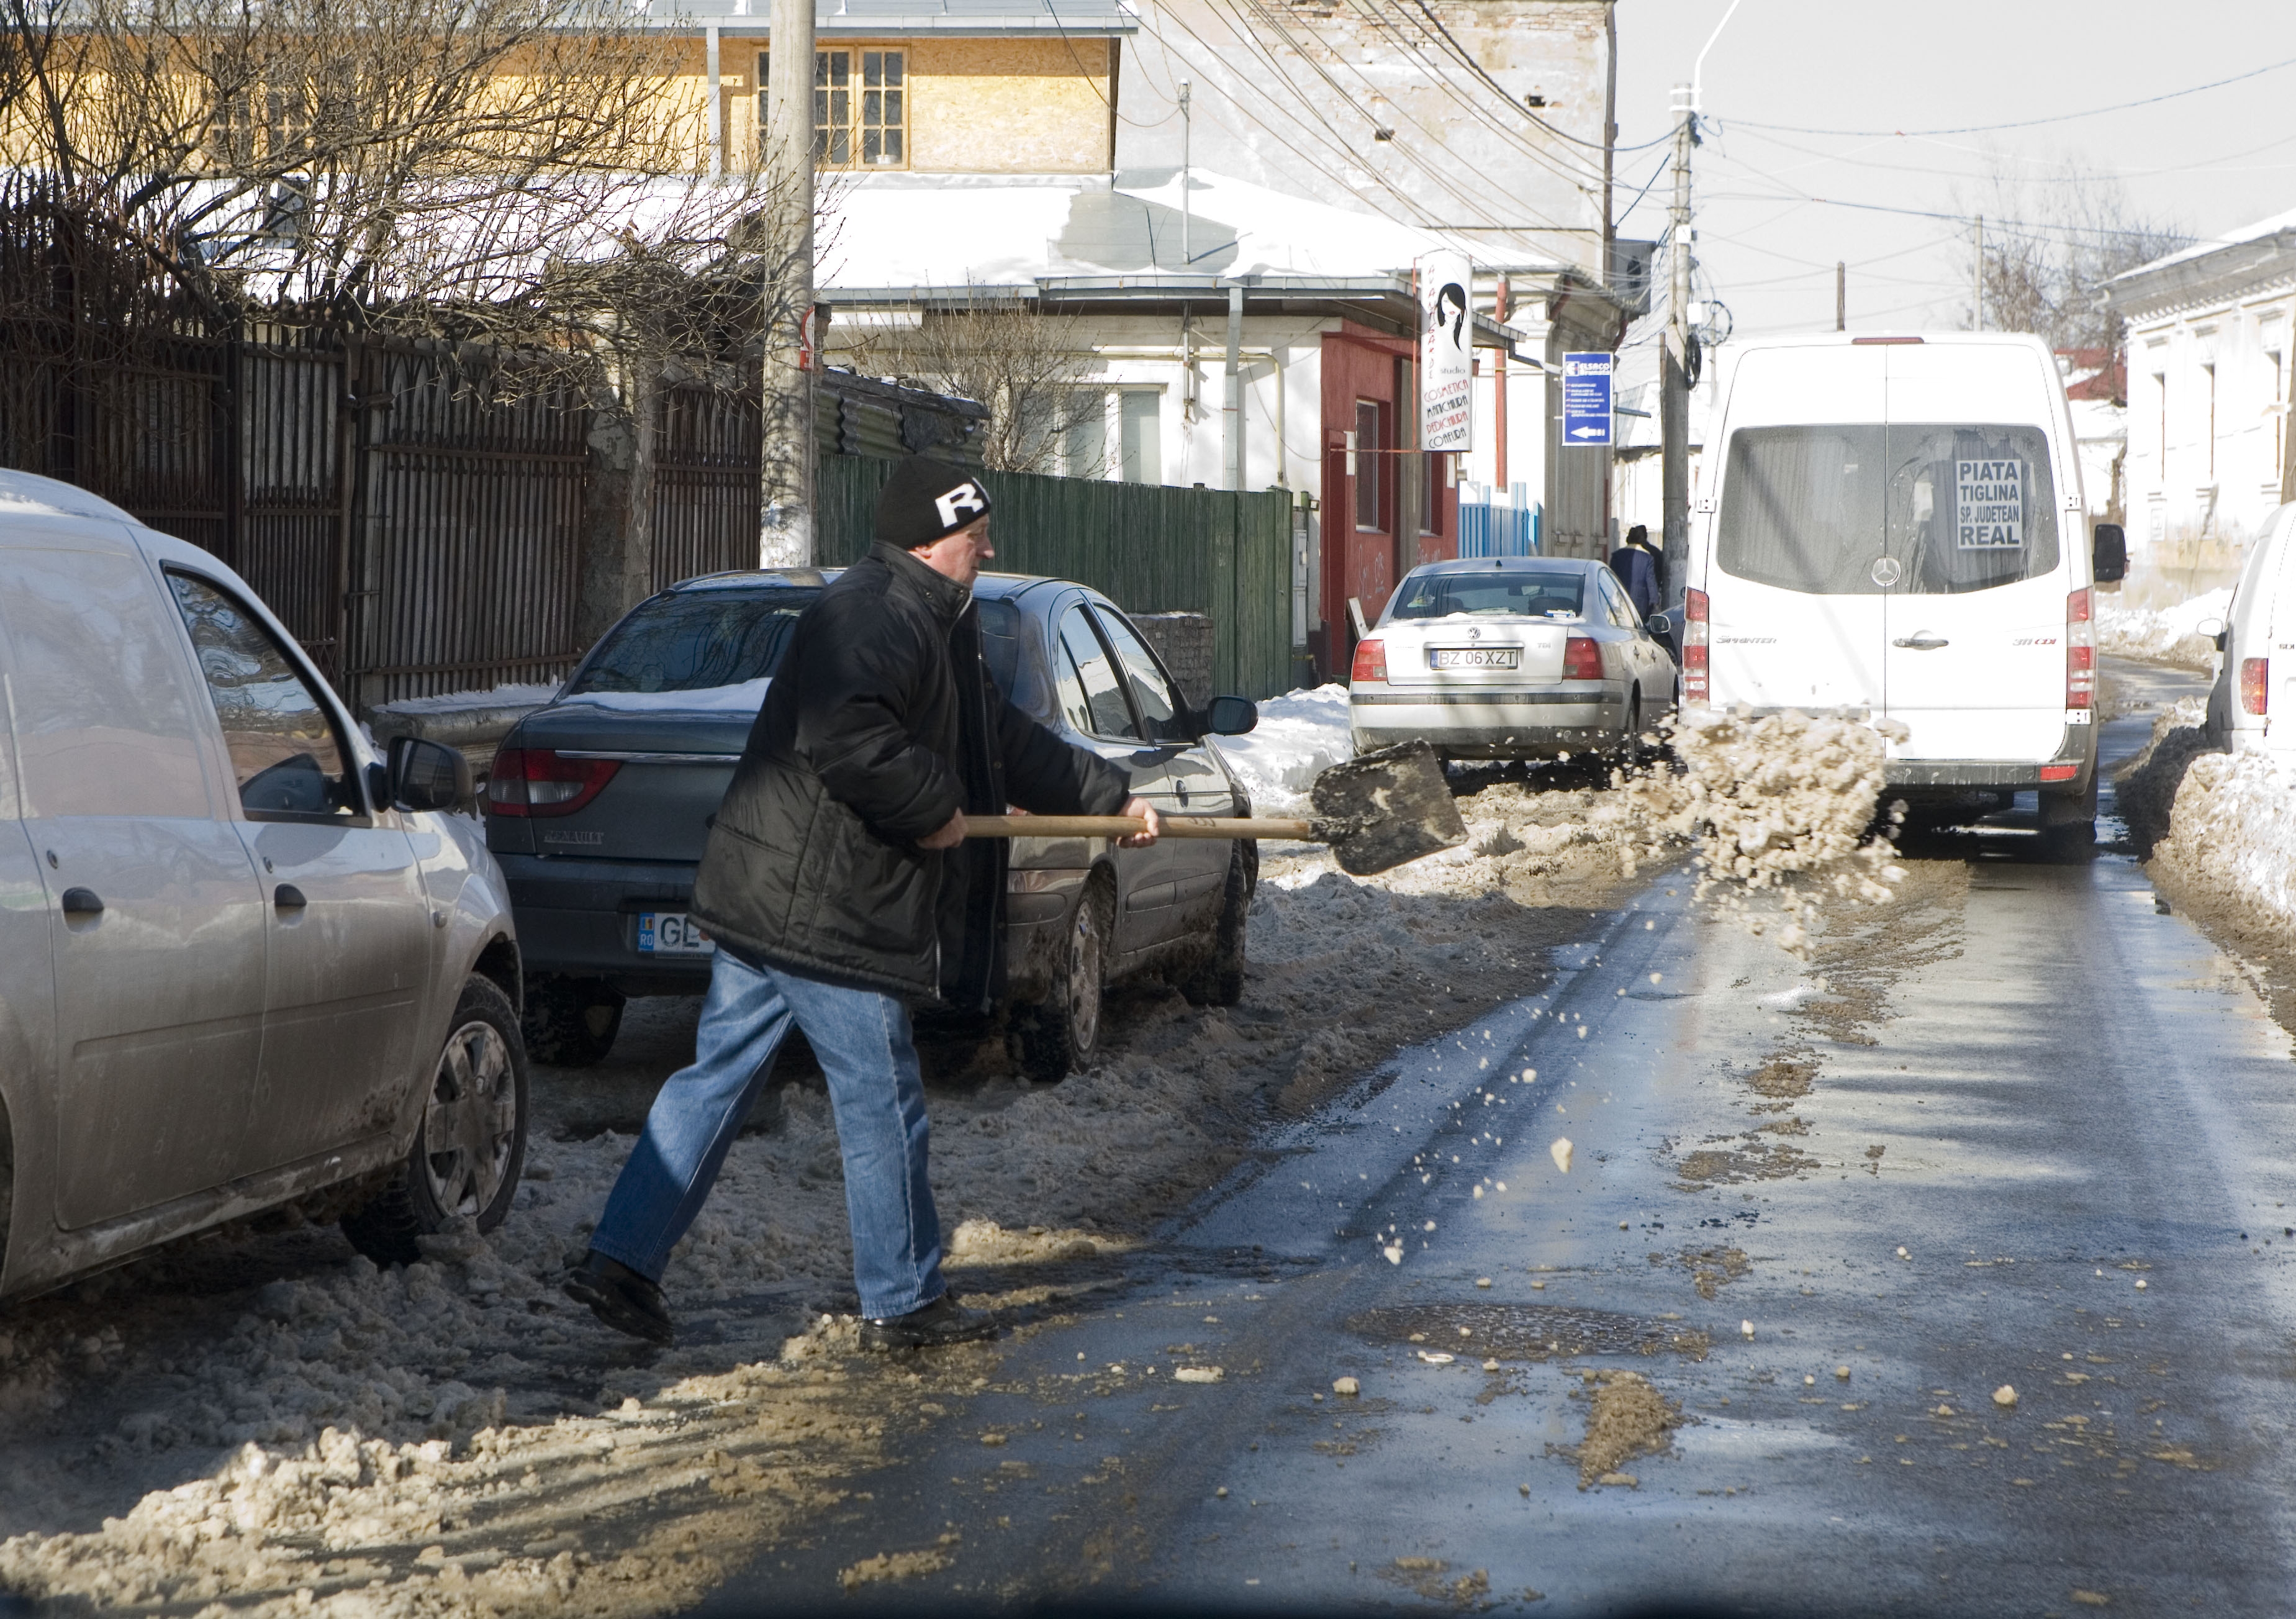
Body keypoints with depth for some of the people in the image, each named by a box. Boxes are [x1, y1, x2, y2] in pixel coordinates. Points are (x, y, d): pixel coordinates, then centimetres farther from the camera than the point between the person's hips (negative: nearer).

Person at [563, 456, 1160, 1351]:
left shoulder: (924, 623, 20)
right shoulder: (873, 619, -16)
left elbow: (1007, 741, 28)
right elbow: (847, 741, -31)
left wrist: (1111, 797, 28)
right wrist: (932, 811, -18)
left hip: (770, 904, 11)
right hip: (823, 910, -11)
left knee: (718, 1079, 11)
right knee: (882, 1106, 1)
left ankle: (620, 1261, 10)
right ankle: (903, 1302, 12)